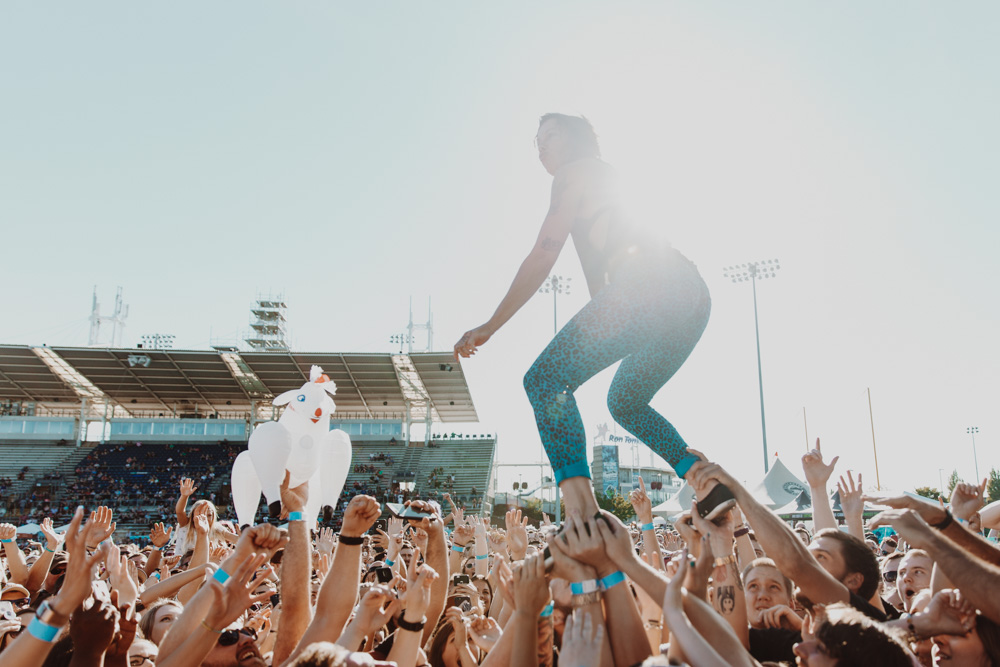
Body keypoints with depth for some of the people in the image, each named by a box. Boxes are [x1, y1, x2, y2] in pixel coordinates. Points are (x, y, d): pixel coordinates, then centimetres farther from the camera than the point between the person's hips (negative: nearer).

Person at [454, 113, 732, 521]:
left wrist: (490, 326, 3)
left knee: (545, 380, -11)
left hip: (649, 284, -10)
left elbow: (543, 257, 2)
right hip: (692, 294, 10)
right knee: (625, 401, 25)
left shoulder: (575, 173, 10)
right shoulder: (604, 181, 36)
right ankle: (715, 490, 14)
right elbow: (597, 277, 37)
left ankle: (583, 513, -25)